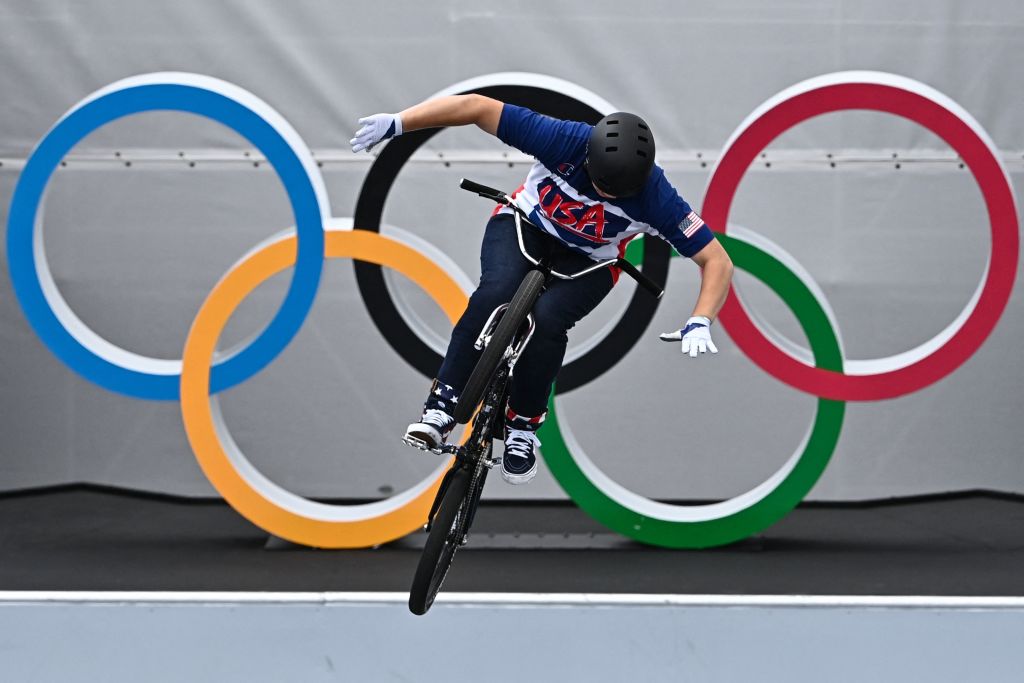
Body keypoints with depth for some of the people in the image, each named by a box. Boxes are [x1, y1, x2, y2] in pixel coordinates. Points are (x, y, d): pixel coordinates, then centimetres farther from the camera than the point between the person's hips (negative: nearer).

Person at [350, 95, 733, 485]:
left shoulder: (655, 197, -29)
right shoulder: (566, 141, -31)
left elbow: (717, 261, -23)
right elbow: (476, 106, -29)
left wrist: (700, 323, -38)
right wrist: (396, 123, -31)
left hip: (587, 262, 0)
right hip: (526, 224, 0)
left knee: (547, 320, -29)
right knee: (495, 295, -31)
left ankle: (523, 426, -9)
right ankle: (442, 405, -22)